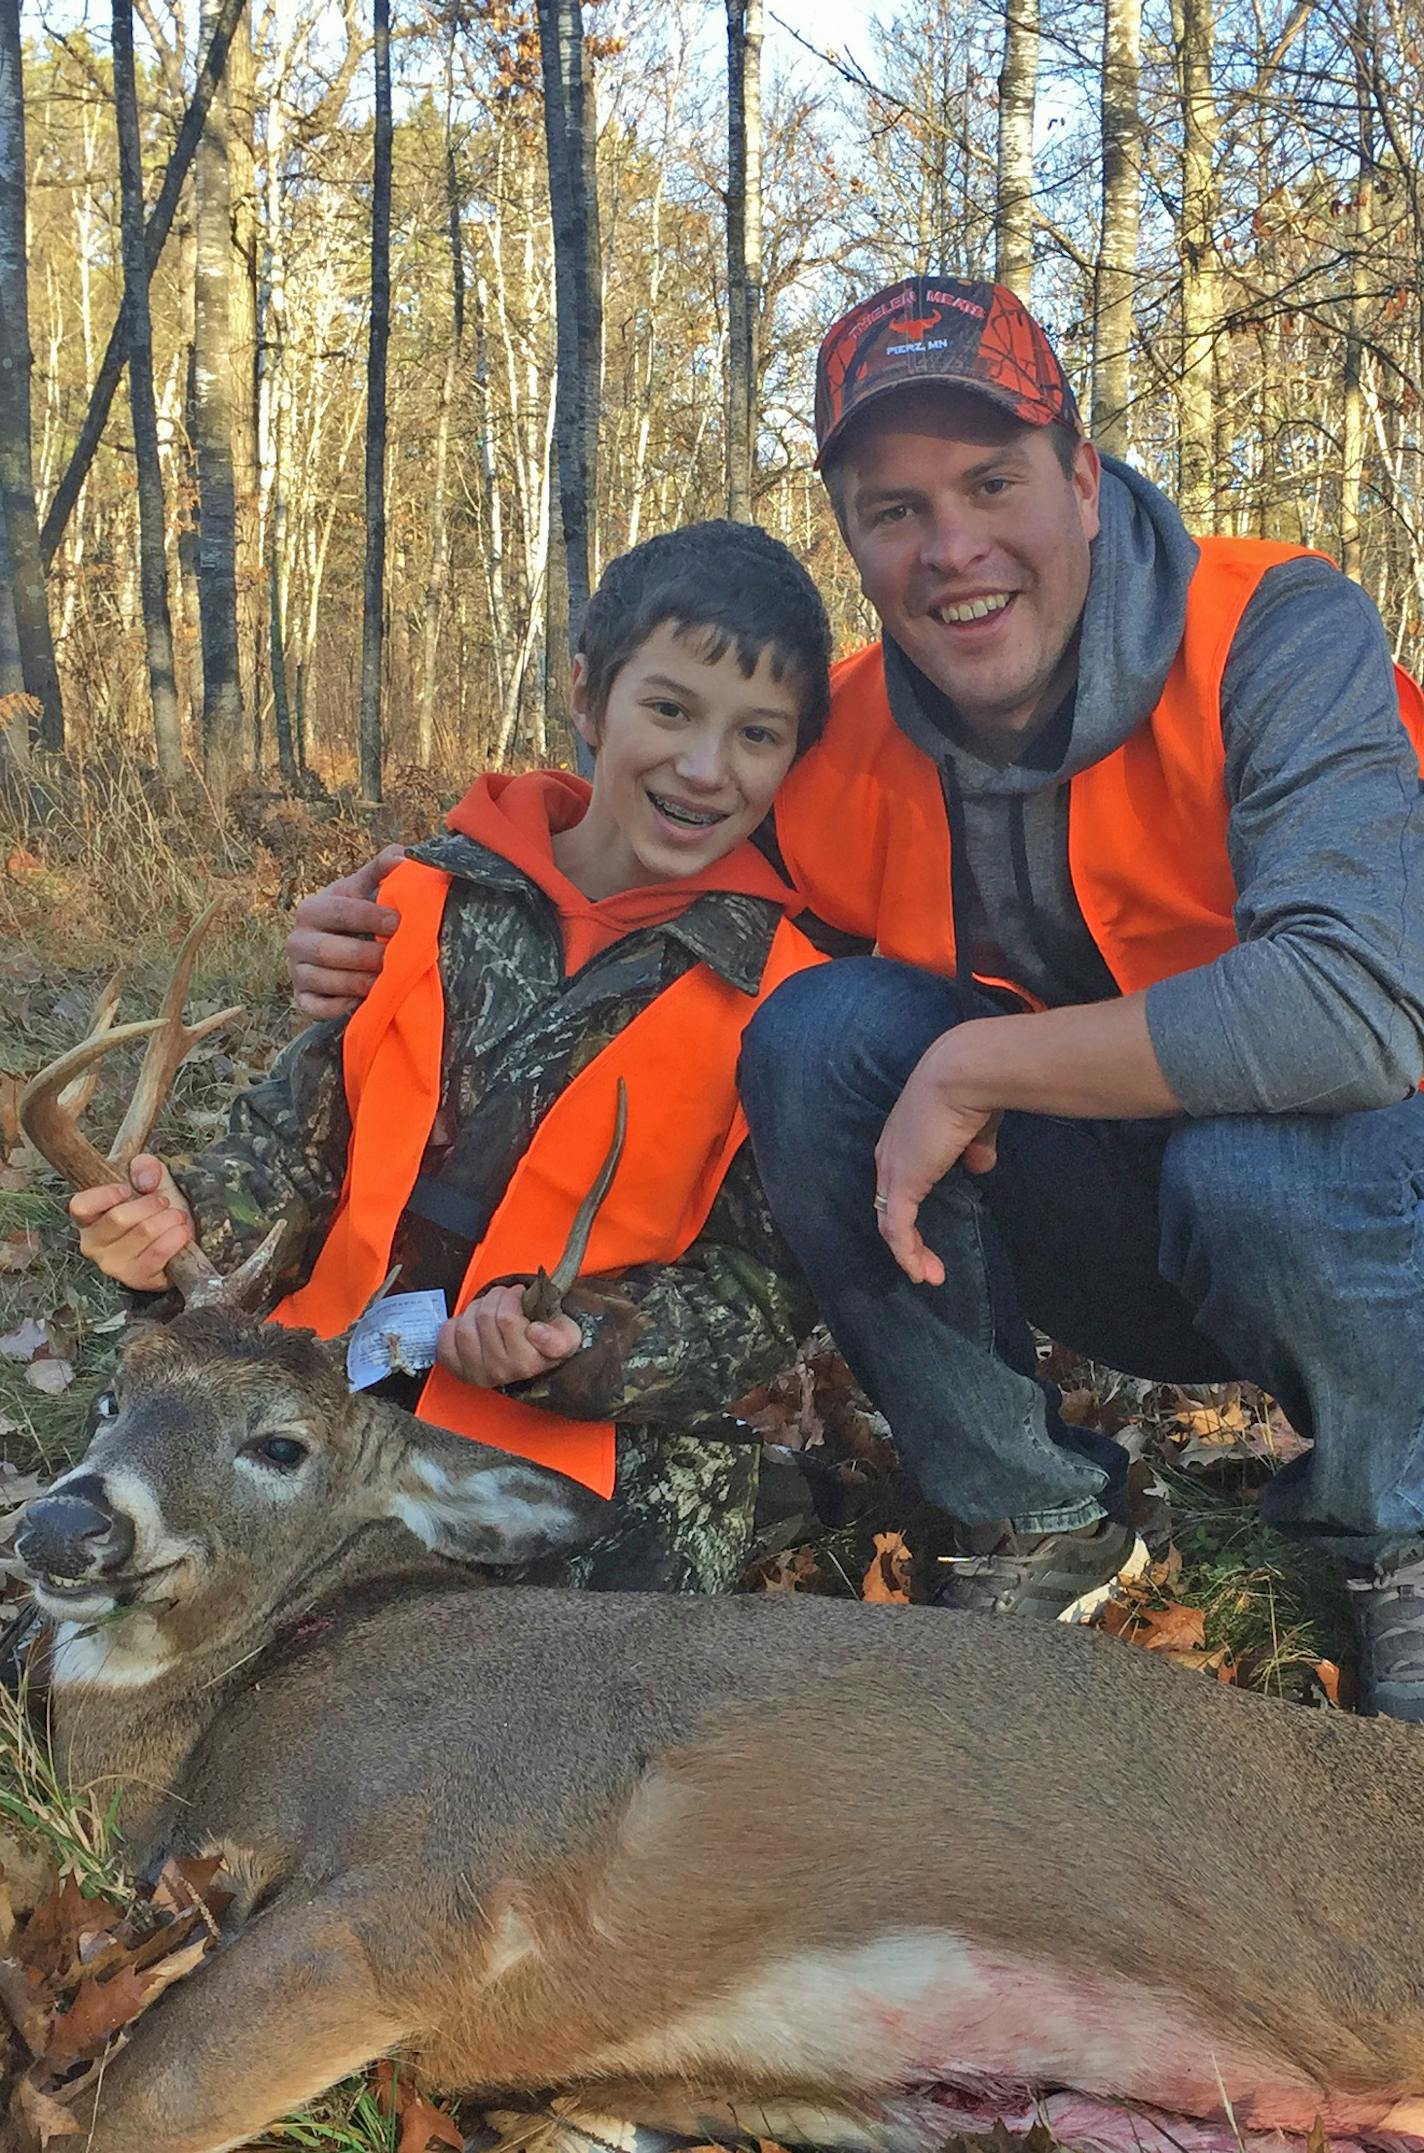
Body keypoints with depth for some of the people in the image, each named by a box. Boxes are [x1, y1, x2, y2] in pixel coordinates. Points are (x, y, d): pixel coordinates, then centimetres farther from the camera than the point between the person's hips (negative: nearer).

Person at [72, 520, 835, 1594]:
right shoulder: (438, 895, 3)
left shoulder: (780, 986, -5)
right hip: (347, 1374, 3)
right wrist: (198, 1220, -7)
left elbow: (763, 1289, -5)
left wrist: (576, 1348, -21)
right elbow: (308, 1124, 12)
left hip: (593, 1416, -3)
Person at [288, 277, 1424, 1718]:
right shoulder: (842, 751, -9)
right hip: (1111, 1236, 4)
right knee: (818, 1029, -19)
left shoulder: (1274, 636, -23)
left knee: (1257, 1164, -38)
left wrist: (971, 1066, -31)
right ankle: (1033, 1519, -2)